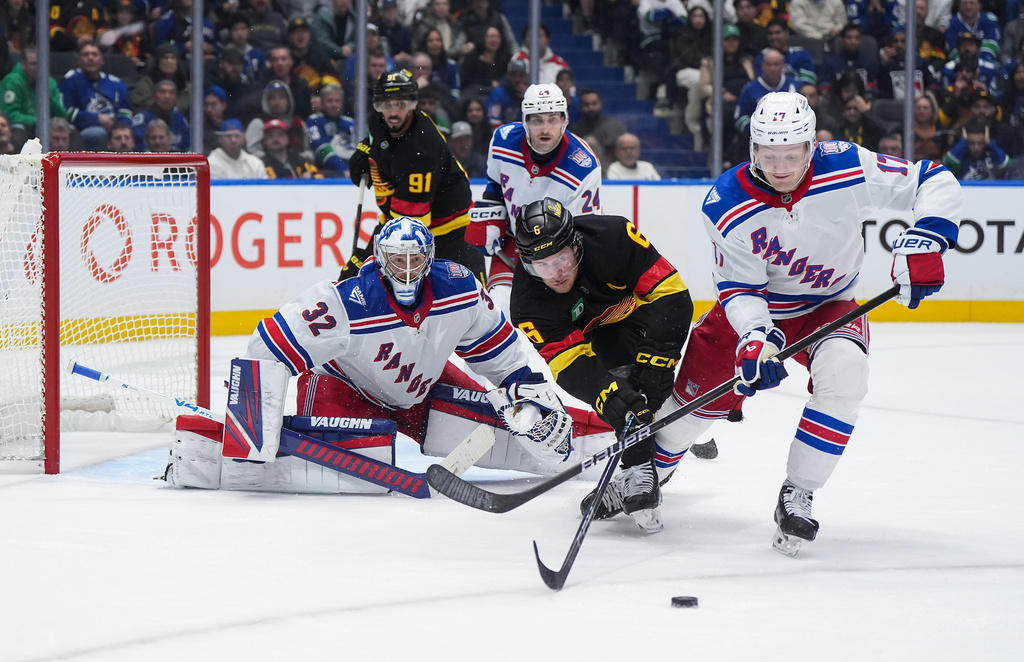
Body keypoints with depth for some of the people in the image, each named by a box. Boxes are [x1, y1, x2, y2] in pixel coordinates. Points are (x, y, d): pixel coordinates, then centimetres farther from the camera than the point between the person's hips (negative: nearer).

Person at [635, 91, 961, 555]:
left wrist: (924, 241, -34)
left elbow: (935, 183, -18)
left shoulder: (847, 169, -25)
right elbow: (739, 289, -18)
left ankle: (797, 496, -18)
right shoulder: (726, 206, -23)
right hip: (757, 308, 1)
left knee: (843, 373, -31)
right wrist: (755, 337, -38)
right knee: (698, 396, 2)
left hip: (828, 305, -1)